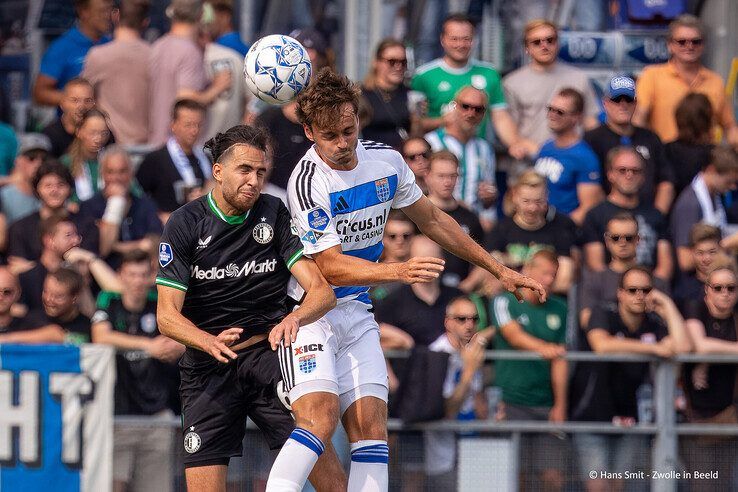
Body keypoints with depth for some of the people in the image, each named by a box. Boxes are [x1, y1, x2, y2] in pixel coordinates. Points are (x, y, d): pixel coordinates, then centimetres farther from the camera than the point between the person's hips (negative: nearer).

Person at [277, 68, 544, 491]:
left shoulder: (387, 162, 1)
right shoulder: (308, 182, -20)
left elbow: (432, 220, 16)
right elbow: (331, 267, -22)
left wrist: (499, 270, 18)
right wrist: (398, 272, -36)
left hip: (356, 313, 6)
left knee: (372, 428, -6)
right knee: (319, 419, -25)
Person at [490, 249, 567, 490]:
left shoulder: (559, 309, 13)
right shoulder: (505, 302, 1)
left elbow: (560, 360, 10)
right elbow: (514, 335, -18)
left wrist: (560, 405, 3)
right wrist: (543, 348, -37)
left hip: (546, 405, 3)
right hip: (511, 402, -3)